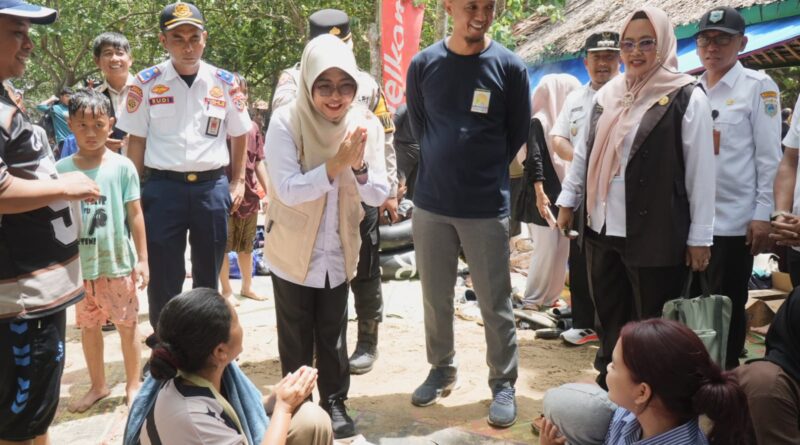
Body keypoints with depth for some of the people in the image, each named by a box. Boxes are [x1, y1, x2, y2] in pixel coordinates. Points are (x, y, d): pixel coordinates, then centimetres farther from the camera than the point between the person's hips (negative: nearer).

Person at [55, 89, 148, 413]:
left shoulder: (122, 167, -8)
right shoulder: (61, 170, -3)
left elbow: (135, 214, -3)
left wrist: (142, 259, -4)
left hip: (118, 263, -2)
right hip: (80, 265, 3)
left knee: (127, 325, 8)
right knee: (88, 326, 15)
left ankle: (133, 385, 25)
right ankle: (98, 385, 32)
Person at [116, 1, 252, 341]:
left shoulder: (225, 83, 3)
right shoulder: (146, 83, -1)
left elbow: (239, 135, 13)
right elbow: (136, 140, 4)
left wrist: (237, 182, 9)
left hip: (212, 187, 2)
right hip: (163, 187, -1)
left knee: (208, 275, 14)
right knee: (163, 277, 5)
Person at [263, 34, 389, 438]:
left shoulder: (366, 124, -9)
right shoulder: (286, 122, -19)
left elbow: (378, 196, -9)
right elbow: (288, 190, -26)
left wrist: (359, 166, -28)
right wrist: (336, 164, -36)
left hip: (338, 252, 3)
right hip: (293, 251, -2)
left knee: (333, 334, 15)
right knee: (296, 337, 13)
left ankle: (334, 402, 33)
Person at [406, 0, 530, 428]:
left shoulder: (509, 66, -4)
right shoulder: (423, 64, 1)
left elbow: (518, 132, 6)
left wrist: (484, 171, 10)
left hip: (487, 206, -2)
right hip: (430, 203, 2)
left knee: (495, 303, 5)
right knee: (435, 297, 13)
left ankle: (503, 384, 20)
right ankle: (442, 369, 32)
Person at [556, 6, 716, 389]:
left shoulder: (687, 98, -6)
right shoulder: (608, 94, 10)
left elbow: (701, 170, -8)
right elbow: (585, 151, 17)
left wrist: (699, 237, -9)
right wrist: (567, 200, 16)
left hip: (655, 235, -5)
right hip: (601, 230, 5)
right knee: (608, 319, 15)